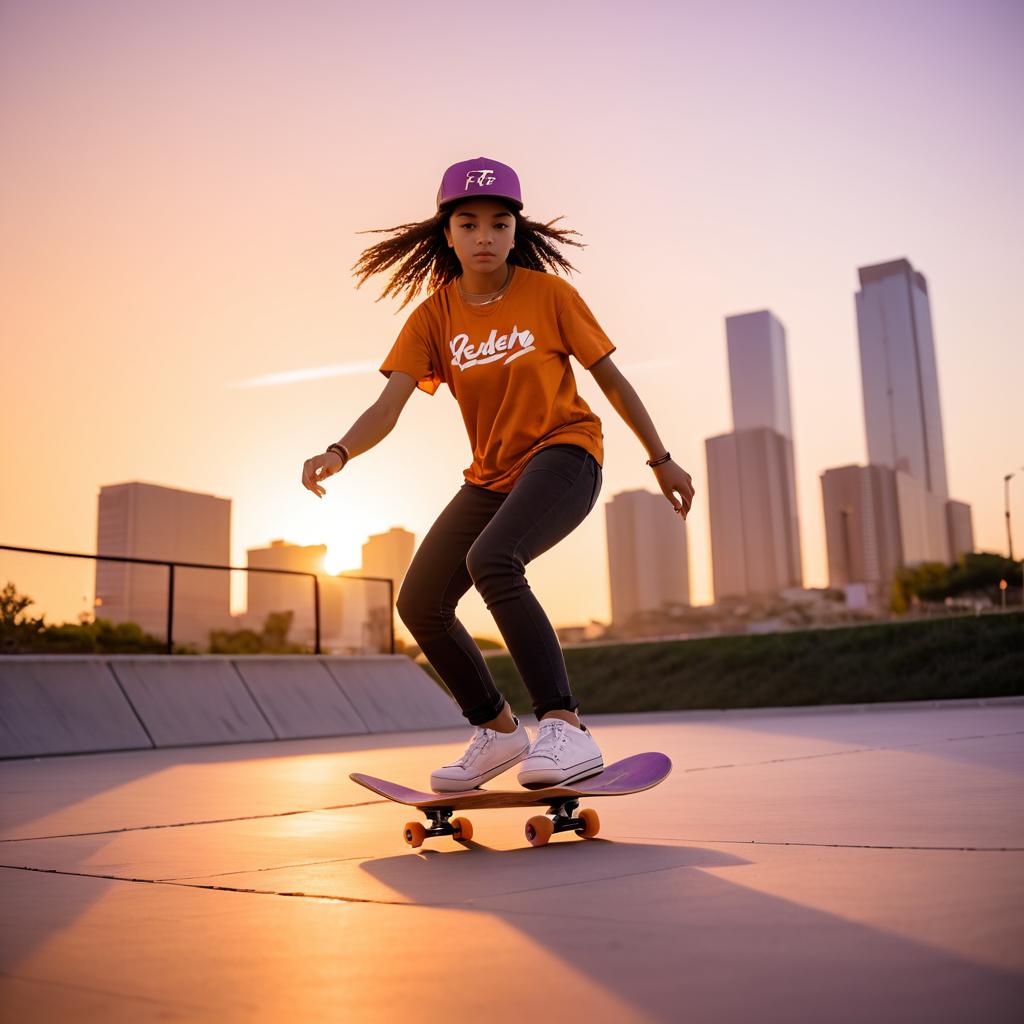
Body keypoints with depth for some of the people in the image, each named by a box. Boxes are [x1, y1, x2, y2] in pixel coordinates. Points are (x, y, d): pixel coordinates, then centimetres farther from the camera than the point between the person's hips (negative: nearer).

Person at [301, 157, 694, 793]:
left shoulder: (549, 294, -8)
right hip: (493, 475, 6)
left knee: (490, 559, -34)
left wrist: (662, 460, 4)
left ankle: (566, 730, -31)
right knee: (420, 603, 1)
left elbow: (611, 379, 0)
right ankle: (499, 731, 19)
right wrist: (339, 453, -32)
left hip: (564, 453, -5)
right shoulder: (434, 315, -1)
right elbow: (389, 405, -12)